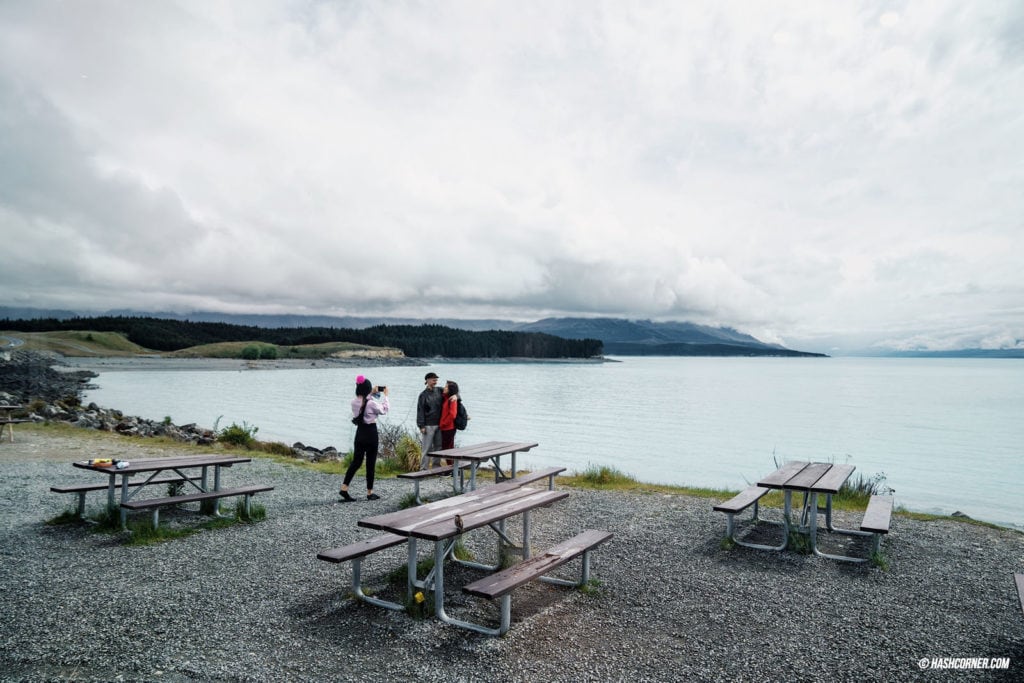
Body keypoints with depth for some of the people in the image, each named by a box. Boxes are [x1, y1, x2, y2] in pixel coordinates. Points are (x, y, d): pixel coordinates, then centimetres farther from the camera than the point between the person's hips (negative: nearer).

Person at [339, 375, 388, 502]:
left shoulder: (354, 402, -2)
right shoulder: (372, 403, -19)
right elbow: (384, 410, -2)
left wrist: (372, 393, 26)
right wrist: (385, 395, 8)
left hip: (359, 433, 5)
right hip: (371, 433, -5)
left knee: (356, 461, 13)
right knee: (370, 463, 5)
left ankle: (344, 488, 6)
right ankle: (369, 493, 13)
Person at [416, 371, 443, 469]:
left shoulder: (439, 391, 7)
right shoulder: (423, 394, -5)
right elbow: (420, 411, -7)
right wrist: (421, 426, -11)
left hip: (439, 424, 5)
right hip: (428, 426, -5)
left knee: (438, 446, 10)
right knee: (426, 448, -3)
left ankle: (436, 465, 20)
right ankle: (423, 468, 3)